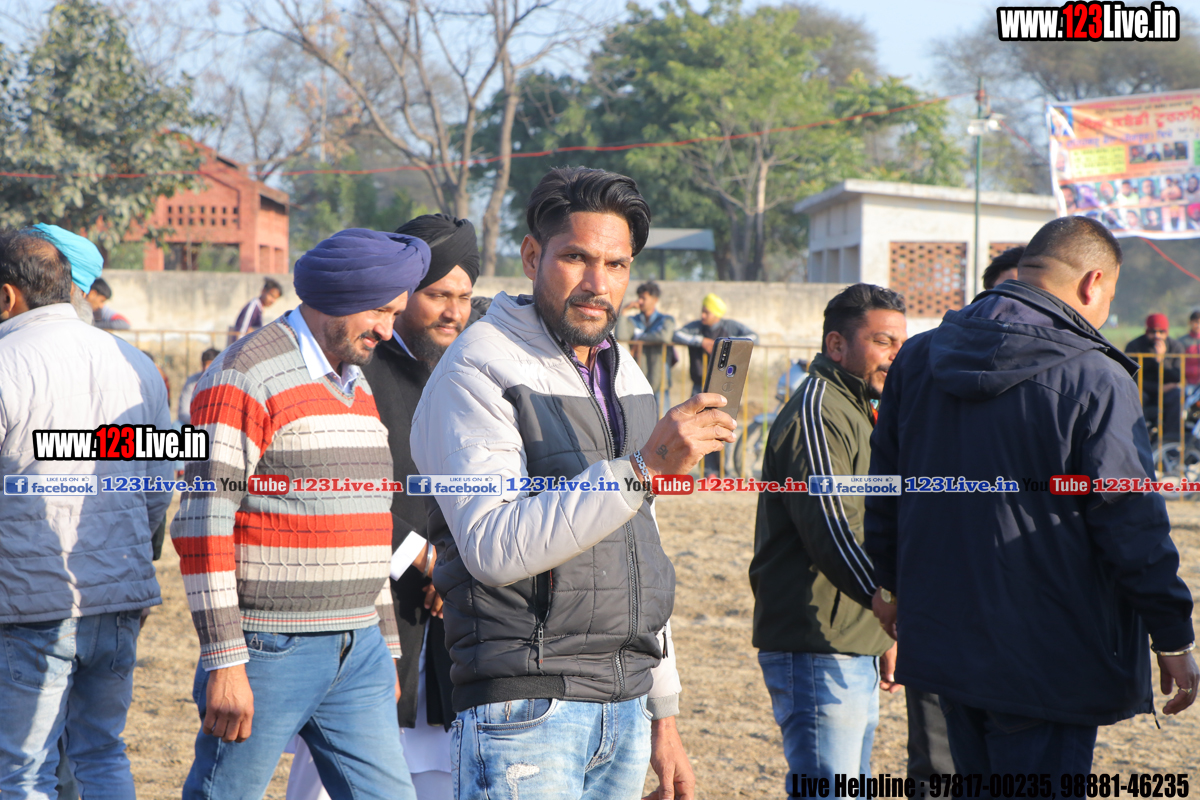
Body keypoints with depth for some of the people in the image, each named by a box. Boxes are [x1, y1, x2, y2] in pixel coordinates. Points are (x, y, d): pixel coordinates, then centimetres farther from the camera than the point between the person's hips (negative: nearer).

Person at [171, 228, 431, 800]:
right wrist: (225, 662, -19)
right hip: (268, 649, -7)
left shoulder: (356, 385, 15)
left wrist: (386, 647, 21)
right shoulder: (246, 378, -12)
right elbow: (202, 527, -16)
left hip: (357, 654, 7)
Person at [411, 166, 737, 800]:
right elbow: (495, 548, -21)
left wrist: (662, 714, 18)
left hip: (625, 712, 7)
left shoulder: (626, 378, 16)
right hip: (526, 713, -7)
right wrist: (643, 467, -24)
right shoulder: (477, 371, -7)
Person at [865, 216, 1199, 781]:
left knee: (975, 779, 20)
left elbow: (884, 486, 15)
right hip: (1049, 661, -7)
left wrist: (891, 582, 29)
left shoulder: (918, 358, 5)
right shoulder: (1097, 381, -15)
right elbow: (1134, 523, -13)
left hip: (942, 642, 7)